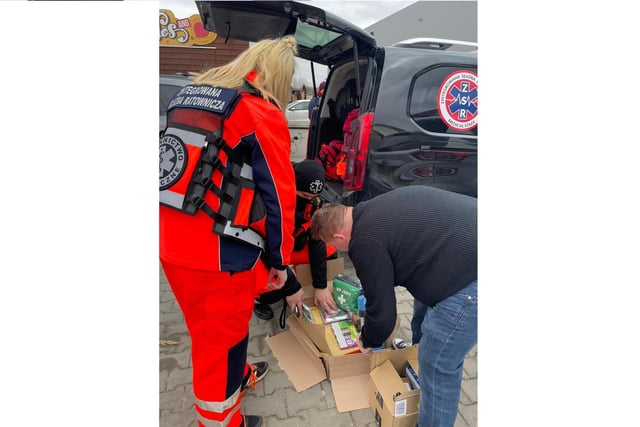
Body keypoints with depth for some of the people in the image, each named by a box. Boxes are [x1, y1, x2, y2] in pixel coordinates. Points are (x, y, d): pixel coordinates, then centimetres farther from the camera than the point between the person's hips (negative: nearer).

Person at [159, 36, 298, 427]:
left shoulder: (188, 96, 13)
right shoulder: (263, 114, -11)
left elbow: (184, 167, 16)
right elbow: (278, 194, -11)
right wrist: (280, 259, 0)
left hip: (172, 243, 8)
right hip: (219, 251, -8)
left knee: (208, 327, 27)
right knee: (221, 337, 14)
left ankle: (236, 375, 53)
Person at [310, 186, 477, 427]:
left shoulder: (365, 242, -13)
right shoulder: (377, 207, 13)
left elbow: (383, 313, -6)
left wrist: (367, 341, 18)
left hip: (472, 277, -10)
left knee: (438, 364, 6)